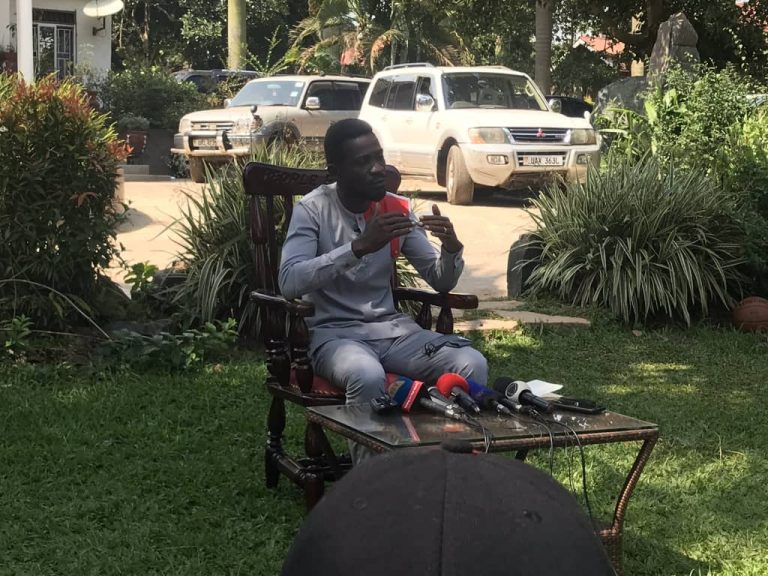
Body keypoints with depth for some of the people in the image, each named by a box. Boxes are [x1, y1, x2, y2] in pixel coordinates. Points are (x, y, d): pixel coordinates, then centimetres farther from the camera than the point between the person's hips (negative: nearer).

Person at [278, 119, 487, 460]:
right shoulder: (313, 210, -8)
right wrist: (360, 246, -31)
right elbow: (289, 282, -24)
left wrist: (451, 248, -14)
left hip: (391, 327, 5)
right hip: (333, 331, -4)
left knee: (473, 365, -20)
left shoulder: (397, 209, 6)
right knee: (368, 376, -38)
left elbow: (441, 282, 10)